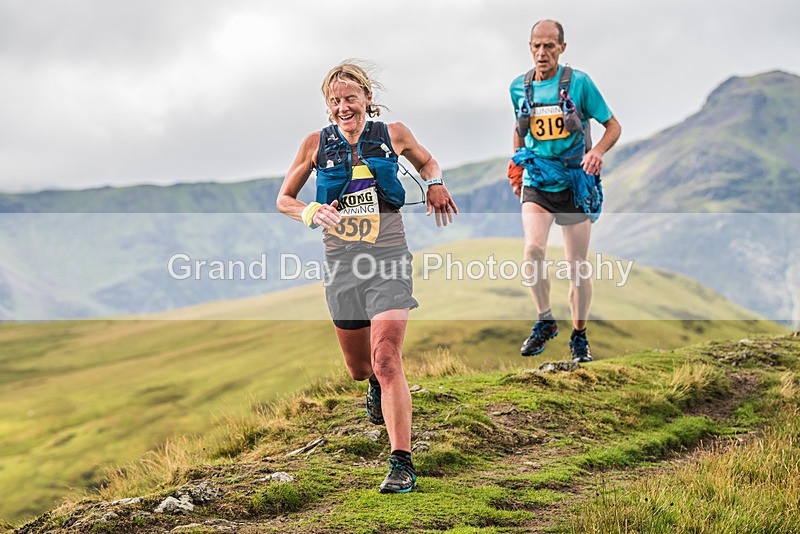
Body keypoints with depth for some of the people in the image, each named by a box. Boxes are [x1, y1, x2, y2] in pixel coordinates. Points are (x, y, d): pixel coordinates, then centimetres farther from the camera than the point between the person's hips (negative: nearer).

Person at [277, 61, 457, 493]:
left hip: (388, 261, -2)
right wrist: (311, 213, -11)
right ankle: (377, 389, 54)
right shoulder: (316, 144, 2)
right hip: (341, 263, 2)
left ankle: (402, 464, -16)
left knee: (387, 361, -18)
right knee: (359, 368, 14)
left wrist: (435, 184, 0)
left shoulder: (393, 134, 2)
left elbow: (426, 162, 23)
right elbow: (283, 199, 11)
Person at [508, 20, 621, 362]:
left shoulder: (579, 82, -7)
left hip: (574, 184, -1)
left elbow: (613, 126, -1)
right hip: (536, 185, 2)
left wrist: (598, 151, -20)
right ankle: (545, 322, -3)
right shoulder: (519, 87, 4)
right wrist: (516, 169, 16)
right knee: (533, 250, -22)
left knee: (578, 266, 4)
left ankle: (579, 337, 21)